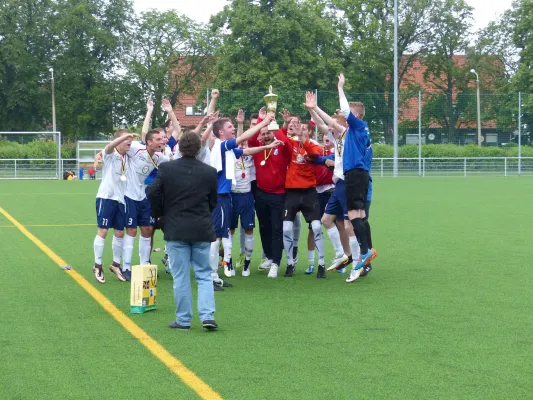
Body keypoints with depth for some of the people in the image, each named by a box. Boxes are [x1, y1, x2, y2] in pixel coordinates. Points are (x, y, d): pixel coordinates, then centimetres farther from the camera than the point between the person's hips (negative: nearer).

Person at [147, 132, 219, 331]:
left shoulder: (166, 169, -6)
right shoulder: (210, 172, -1)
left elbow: (153, 193, -6)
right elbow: (213, 202, 6)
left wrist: (159, 215, 11)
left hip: (175, 230, -1)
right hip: (202, 230, 1)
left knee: (181, 277, 5)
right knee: (204, 274, 9)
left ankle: (183, 319, 8)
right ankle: (207, 316, -3)